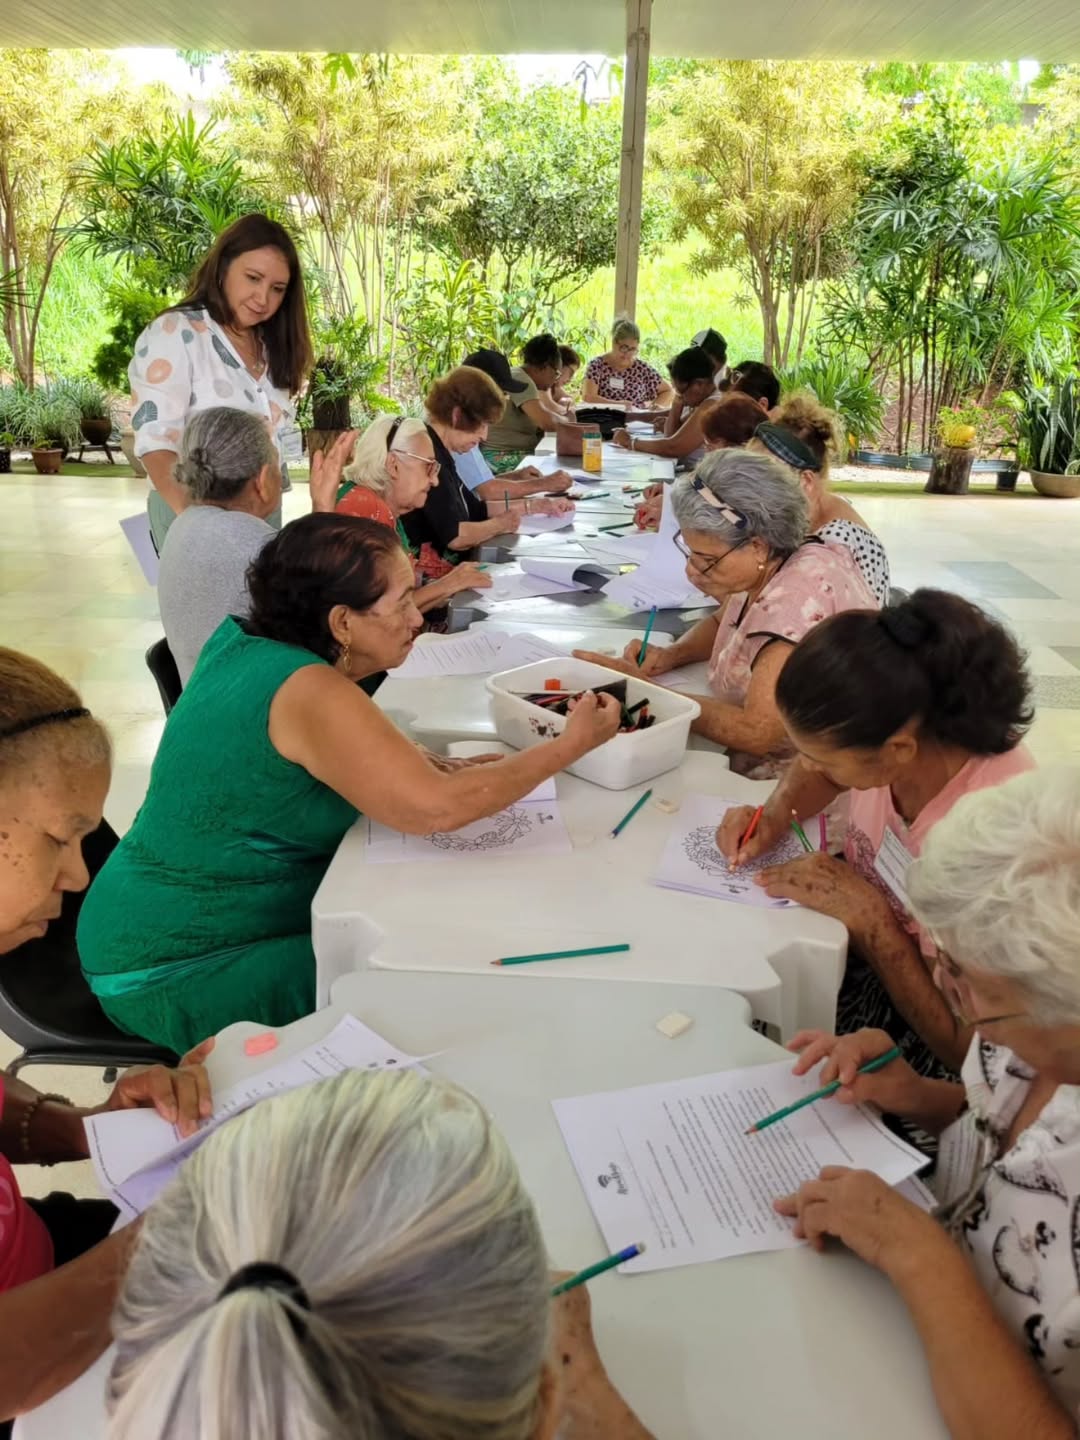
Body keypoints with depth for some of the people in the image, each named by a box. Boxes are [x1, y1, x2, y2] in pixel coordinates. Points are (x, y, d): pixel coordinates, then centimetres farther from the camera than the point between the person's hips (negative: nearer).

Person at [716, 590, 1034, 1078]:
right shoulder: (902, 730, -19)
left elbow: (966, 1047, -23)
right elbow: (821, 771, 8)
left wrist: (865, 914, -27)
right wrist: (776, 814, -11)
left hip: (927, 1044, -6)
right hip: (854, 947, 6)